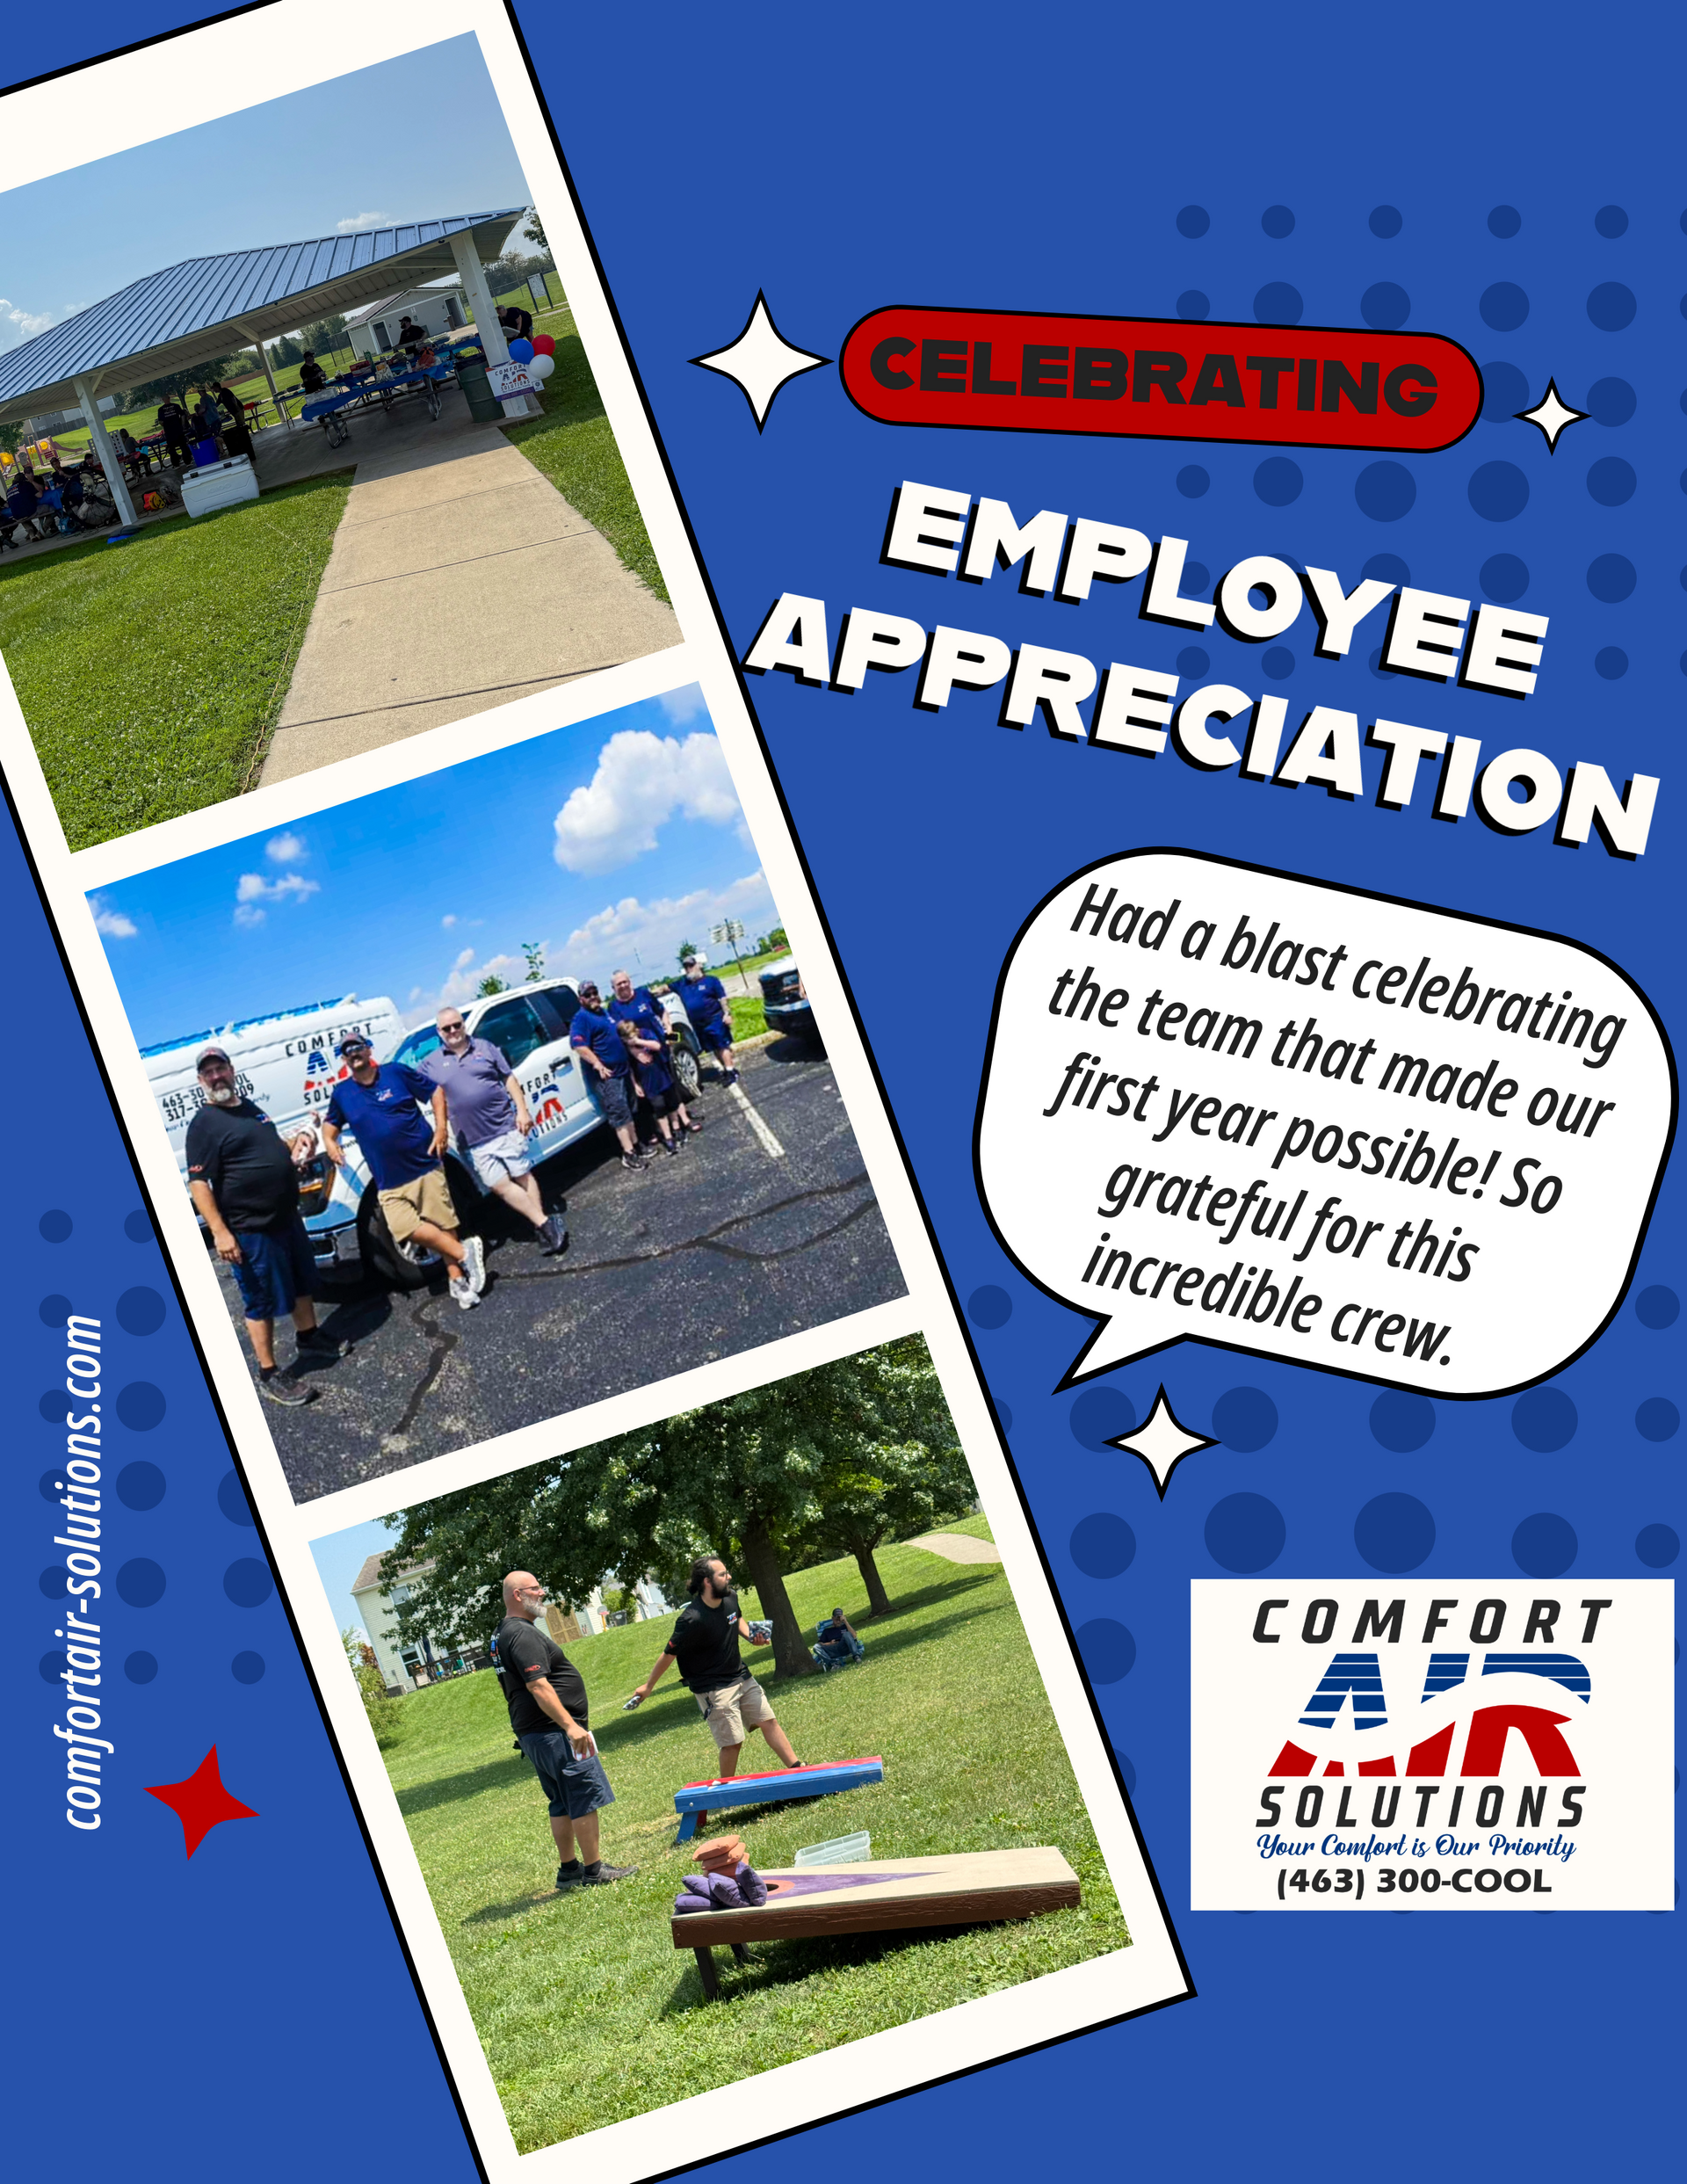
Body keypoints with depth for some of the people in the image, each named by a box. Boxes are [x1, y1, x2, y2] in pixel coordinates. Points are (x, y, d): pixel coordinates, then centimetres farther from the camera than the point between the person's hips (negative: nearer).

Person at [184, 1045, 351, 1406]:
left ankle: (310, 1339, 43)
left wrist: (295, 1141, 4)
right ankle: (268, 1376, 8)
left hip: (287, 1217, 9)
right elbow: (198, 1183, -20)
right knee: (262, 1302, -1)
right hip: (250, 1230, -9)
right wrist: (219, 1232, -27)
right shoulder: (204, 1125, -16)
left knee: (303, 1282, 23)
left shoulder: (250, 1108, 12)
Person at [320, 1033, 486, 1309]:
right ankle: (464, 1252, -6)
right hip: (389, 1181, 2)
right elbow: (330, 1123, 24)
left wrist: (441, 1128, -6)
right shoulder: (342, 1093, 7)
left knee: (444, 1226, -2)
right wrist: (330, 1142, 2)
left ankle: (459, 1280, 10)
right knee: (404, 1227, -16)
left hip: (425, 1165, -2)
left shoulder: (396, 1072, -1)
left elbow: (436, 1092, 6)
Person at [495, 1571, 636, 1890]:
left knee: (563, 1805, 16)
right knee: (586, 1799, -7)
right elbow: (538, 1687, -25)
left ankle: (569, 1869, 20)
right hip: (553, 1732, -11)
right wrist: (570, 1725, -29)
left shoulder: (505, 1634, 18)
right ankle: (594, 1870, -5)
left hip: (531, 1733, 11)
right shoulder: (522, 1634, -17)